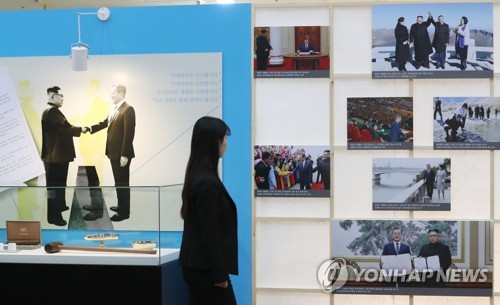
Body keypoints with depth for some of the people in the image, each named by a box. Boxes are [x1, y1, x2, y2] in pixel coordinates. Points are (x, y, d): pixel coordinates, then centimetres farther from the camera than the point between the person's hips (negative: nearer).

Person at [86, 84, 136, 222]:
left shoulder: (128, 109, -17)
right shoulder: (114, 109, 11)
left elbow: (129, 133, -21)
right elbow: (105, 123, 18)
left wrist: (125, 154, -23)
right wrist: (90, 128, 1)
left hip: (122, 153, -9)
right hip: (114, 151, 9)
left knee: (123, 182, 0)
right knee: (118, 181, 19)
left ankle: (124, 212, 8)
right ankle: (121, 205, 31)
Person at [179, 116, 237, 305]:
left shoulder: (197, 176, 10)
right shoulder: (208, 182, -20)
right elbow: (210, 233, -19)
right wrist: (219, 273, -15)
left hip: (195, 264, 9)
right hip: (205, 267, -9)